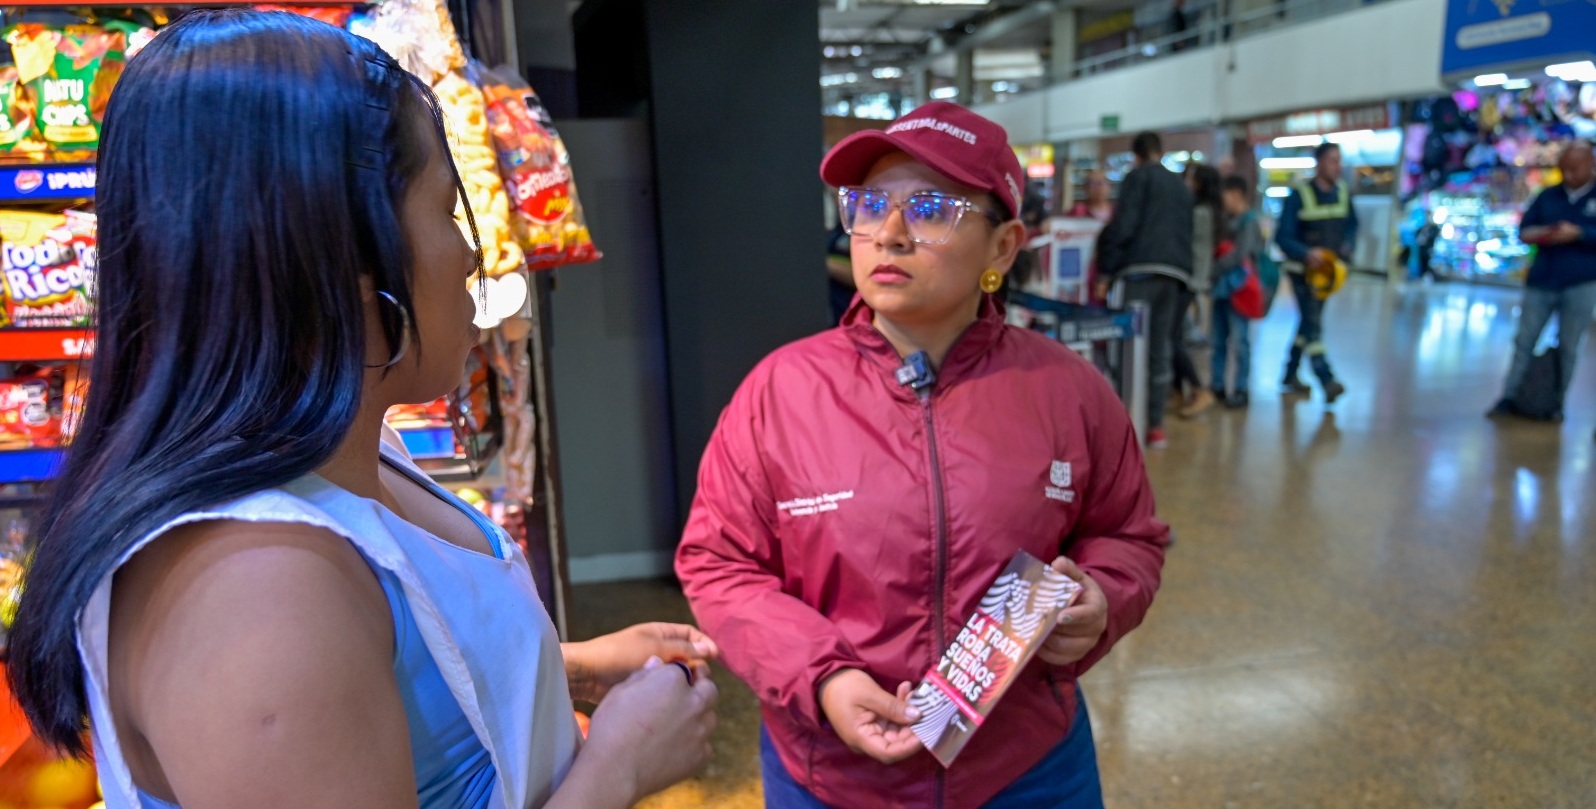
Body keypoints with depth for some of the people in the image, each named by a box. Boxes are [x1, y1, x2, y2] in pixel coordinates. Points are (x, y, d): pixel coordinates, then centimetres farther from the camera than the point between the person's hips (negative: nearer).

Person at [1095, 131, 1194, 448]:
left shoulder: (1138, 177, 4)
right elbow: (1188, 232, 22)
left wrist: (1105, 272, -6)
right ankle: (1156, 426, 8)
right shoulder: (1182, 186, 25)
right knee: (1161, 348, 7)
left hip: (1141, 269, -6)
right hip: (1175, 272, 6)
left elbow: (1122, 226, -8)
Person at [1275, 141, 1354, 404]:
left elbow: (1351, 225, 15)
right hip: (1302, 270, -6)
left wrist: (1346, 248, -5)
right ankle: (1327, 381, -21)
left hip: (1328, 269, 6)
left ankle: (1290, 375, 27)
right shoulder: (1299, 194, -14)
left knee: (1308, 322, 14)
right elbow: (1282, 237, -16)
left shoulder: (1343, 193, 2)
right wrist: (1306, 253, -32)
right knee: (1313, 324, -15)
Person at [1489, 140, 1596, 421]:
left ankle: (1556, 403, 12)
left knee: (1568, 346, 4)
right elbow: (1523, 230, 9)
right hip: (1541, 282, 2)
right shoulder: (1548, 196, 12)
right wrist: (1540, 235, -11)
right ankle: (1510, 398, 3)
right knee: (1524, 341, 0)